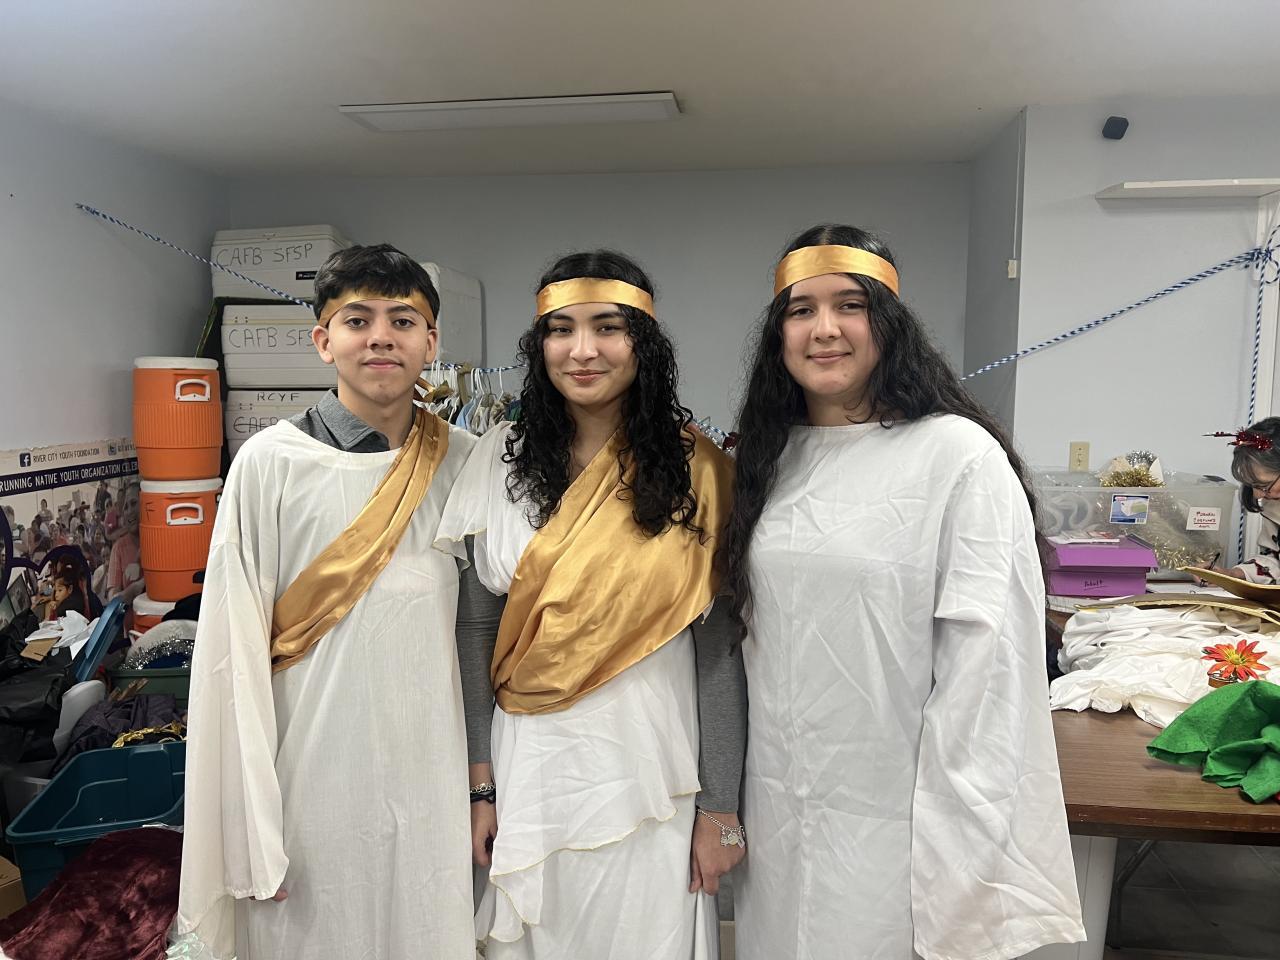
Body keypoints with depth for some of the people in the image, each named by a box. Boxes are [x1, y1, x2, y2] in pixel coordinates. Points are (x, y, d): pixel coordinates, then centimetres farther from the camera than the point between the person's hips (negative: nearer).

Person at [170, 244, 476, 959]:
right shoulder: (272, 463, -7)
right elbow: (234, 650, -6)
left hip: (433, 780, 3)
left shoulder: (465, 464, 0)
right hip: (313, 784, -2)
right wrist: (251, 824, -7)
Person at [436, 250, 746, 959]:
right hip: (531, 770, 2)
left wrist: (720, 809, -3)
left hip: (653, 779, -1)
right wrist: (481, 785, 1)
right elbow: (474, 633, 1)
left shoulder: (694, 471, -6)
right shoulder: (501, 460, -2)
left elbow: (717, 649, -4)